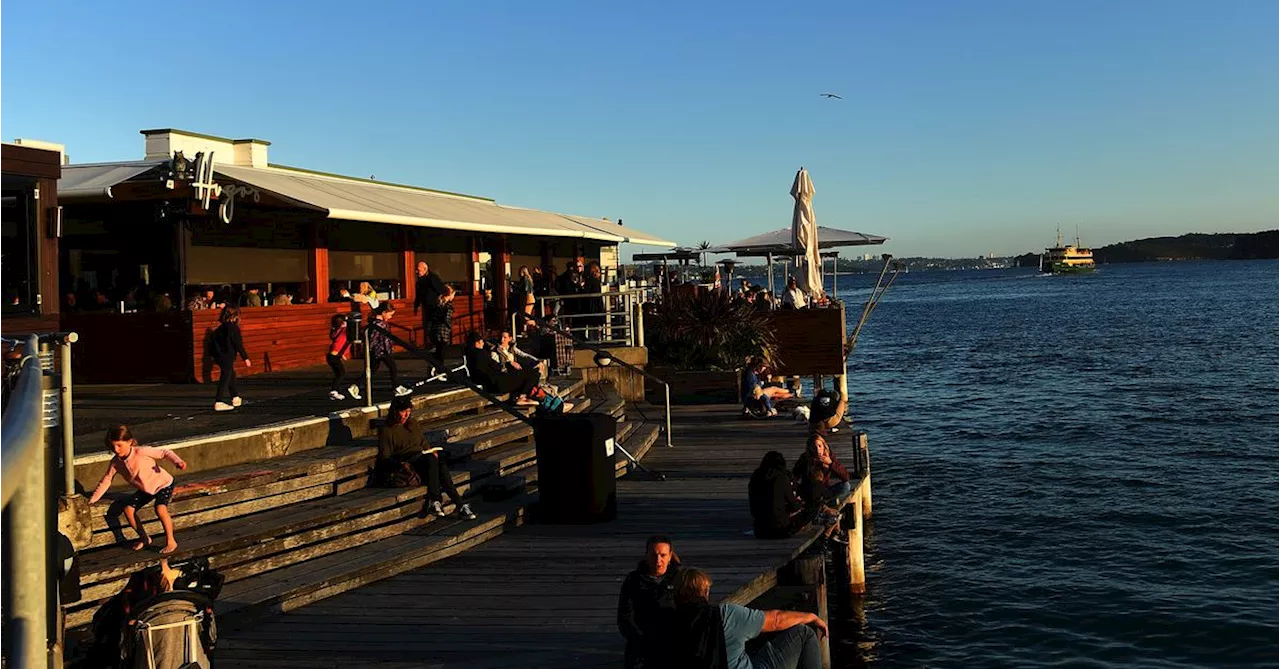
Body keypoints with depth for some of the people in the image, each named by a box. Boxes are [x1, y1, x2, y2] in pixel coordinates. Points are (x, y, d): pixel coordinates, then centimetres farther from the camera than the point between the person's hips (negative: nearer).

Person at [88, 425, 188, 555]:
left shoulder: (141, 452, -28)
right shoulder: (116, 462, -11)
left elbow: (165, 453, -21)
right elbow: (106, 480, 0)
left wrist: (178, 461, -38)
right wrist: (93, 499, 2)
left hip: (163, 484, -7)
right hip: (145, 489, 7)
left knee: (160, 509, -29)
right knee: (128, 509, -5)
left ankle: (171, 541, -14)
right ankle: (144, 539, 15)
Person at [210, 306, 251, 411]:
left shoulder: (221, 327, 12)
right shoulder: (233, 328, -14)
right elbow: (238, 344, -16)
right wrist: (245, 358, -11)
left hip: (219, 355, 9)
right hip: (227, 356, -9)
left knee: (231, 375, 23)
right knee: (225, 378, -7)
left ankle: (235, 398, 36)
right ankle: (219, 402, -12)